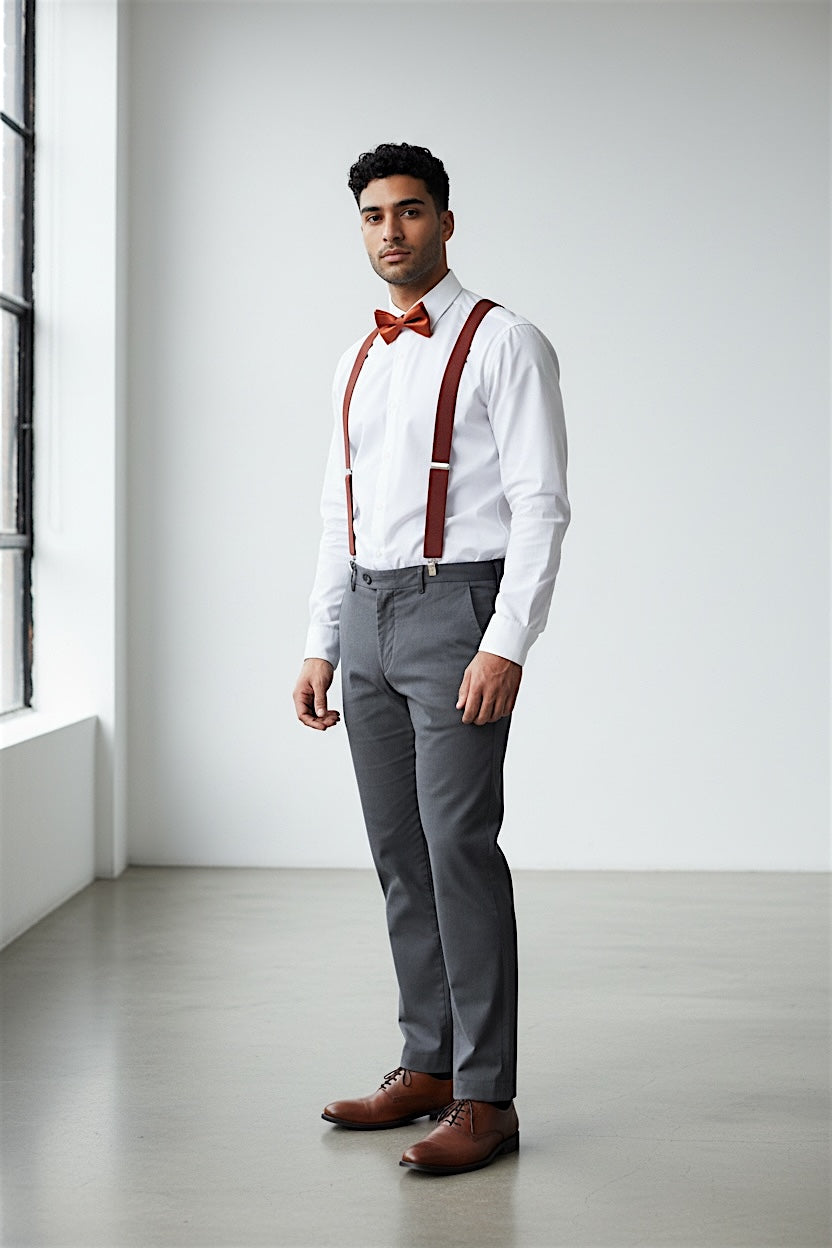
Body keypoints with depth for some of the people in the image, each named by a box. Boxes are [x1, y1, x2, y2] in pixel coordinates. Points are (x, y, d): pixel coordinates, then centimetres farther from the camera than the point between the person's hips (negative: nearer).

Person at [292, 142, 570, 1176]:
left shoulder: (503, 343, -4)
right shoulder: (358, 362, 18)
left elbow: (540, 503, -11)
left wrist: (506, 643, -20)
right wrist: (320, 646, 13)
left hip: (457, 606, -7)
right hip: (368, 616, 7)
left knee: (459, 846, -11)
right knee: (397, 852, 9)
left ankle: (485, 1099, -4)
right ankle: (427, 1068, 19)